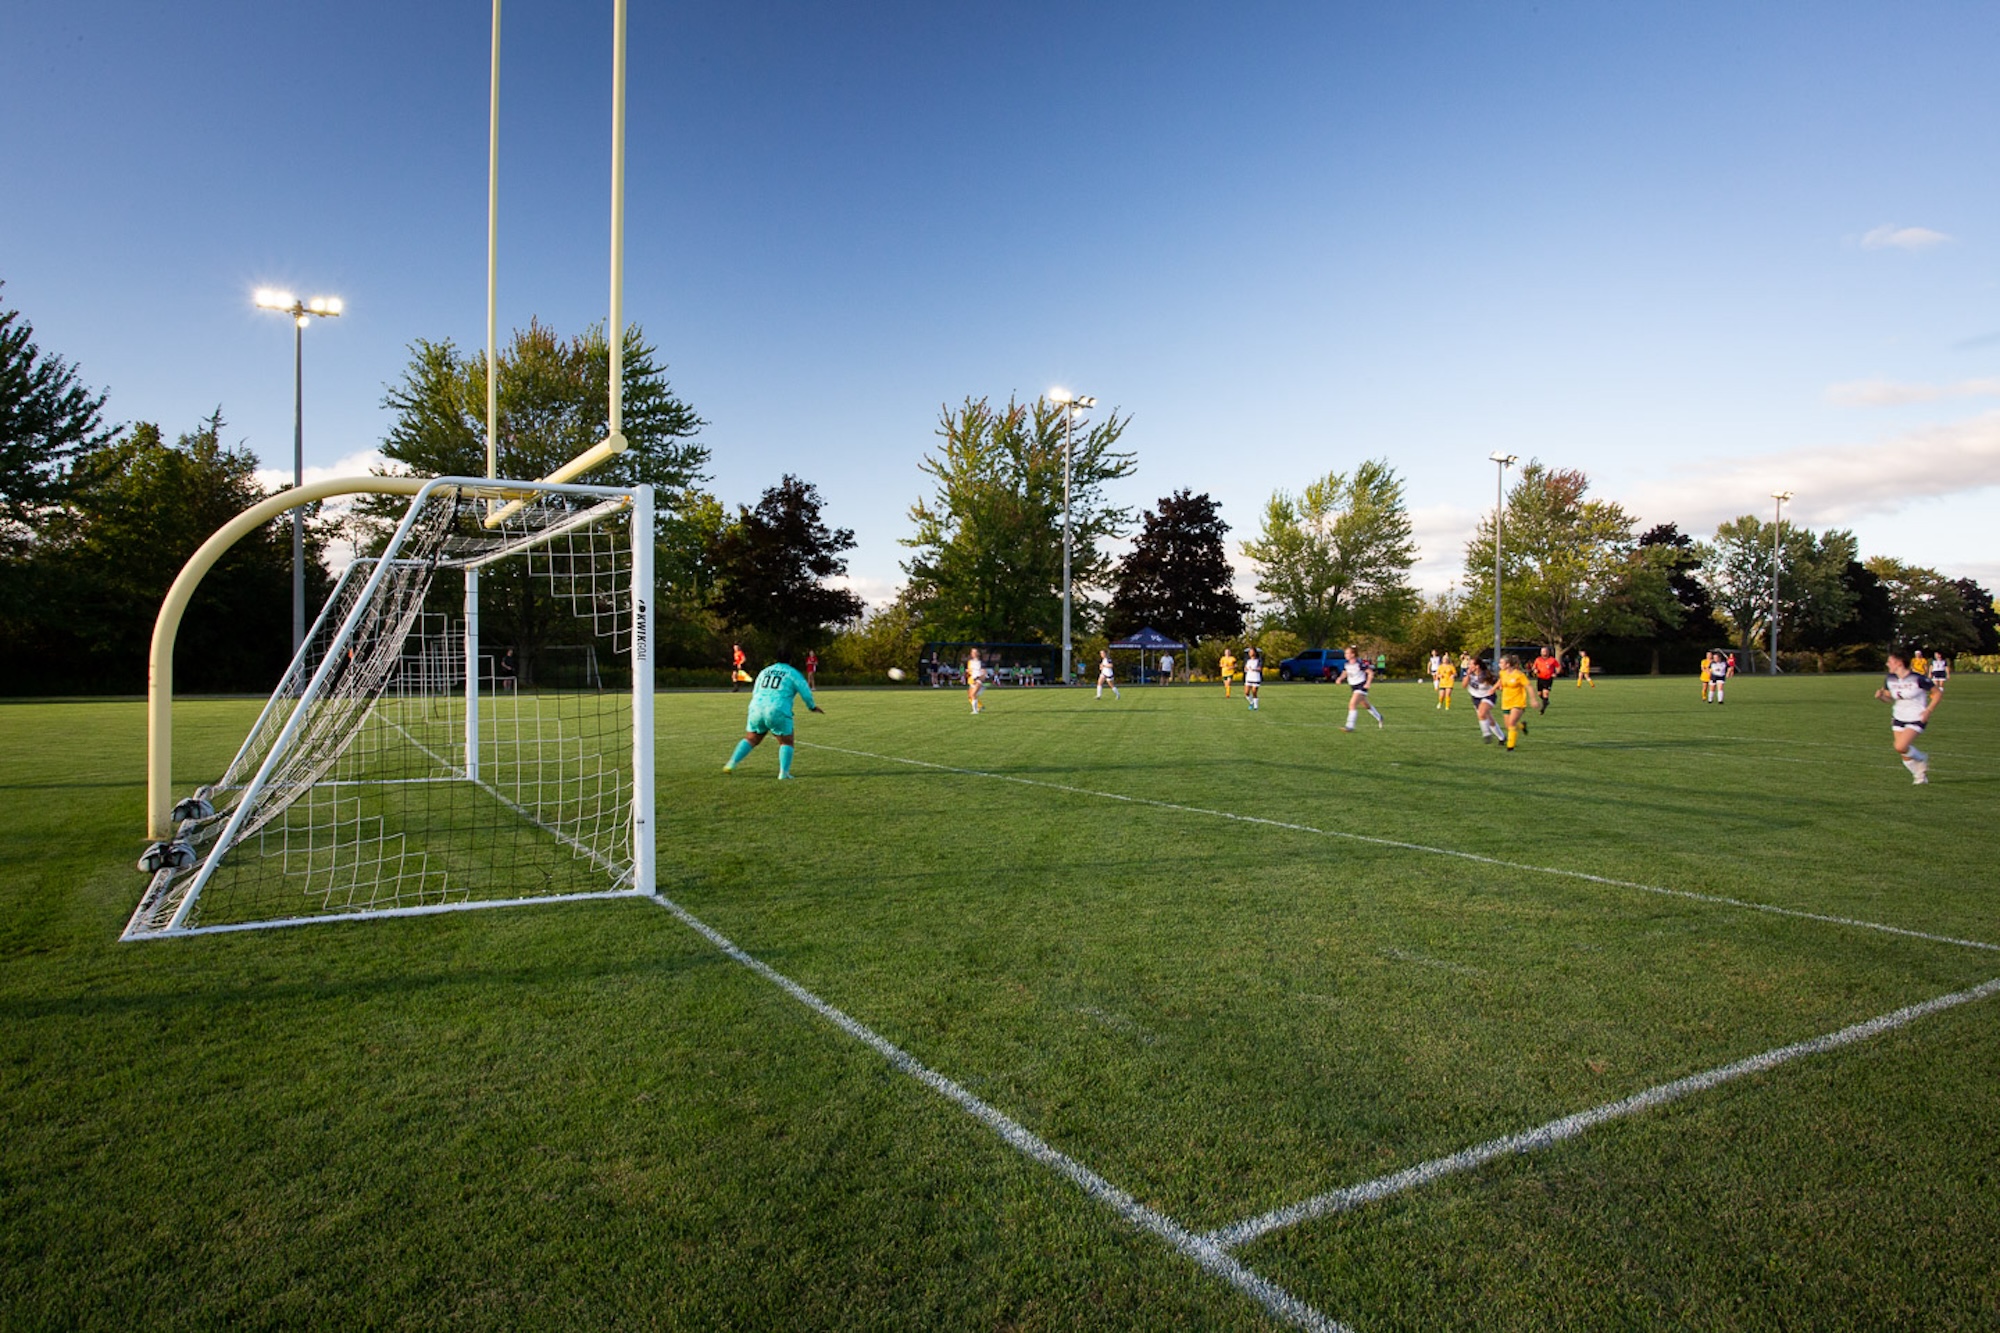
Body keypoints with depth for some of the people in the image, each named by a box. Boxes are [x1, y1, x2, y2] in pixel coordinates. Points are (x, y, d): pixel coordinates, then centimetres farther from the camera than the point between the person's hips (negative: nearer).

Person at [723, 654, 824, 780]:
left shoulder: (764, 671, 18)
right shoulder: (793, 673, 4)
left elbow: (755, 693, 23)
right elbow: (806, 692, 1)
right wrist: (812, 707, 19)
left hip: (757, 709, 4)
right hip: (778, 713, -4)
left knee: (750, 740, 21)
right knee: (786, 742, 10)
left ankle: (731, 764, 12)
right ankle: (784, 772, -1)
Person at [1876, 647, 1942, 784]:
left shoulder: (1918, 679, -17)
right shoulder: (1890, 680, -1)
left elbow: (1938, 693, -7)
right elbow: (1889, 698, 10)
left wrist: (1928, 711, -16)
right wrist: (1880, 695, -12)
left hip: (1916, 720, -6)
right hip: (1898, 719, 6)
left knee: (1900, 747, -21)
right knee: (1904, 754, 7)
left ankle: (1922, 759, 9)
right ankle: (1919, 775, 29)